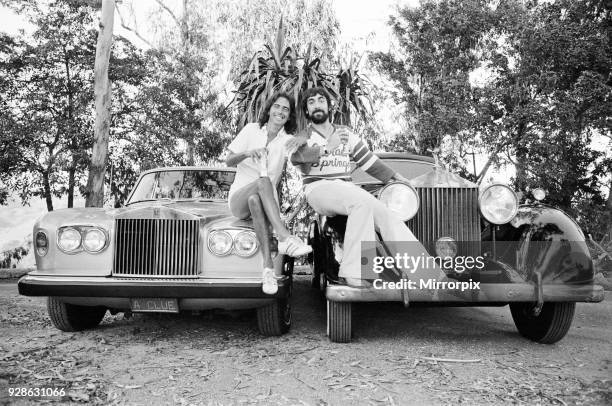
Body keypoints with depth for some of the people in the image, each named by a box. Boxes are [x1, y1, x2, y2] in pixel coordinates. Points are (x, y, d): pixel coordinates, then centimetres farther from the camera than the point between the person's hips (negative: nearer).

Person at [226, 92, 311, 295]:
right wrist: (247, 153, -20)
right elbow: (229, 161, 2)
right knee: (263, 181, -36)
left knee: (255, 200, -39)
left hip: (262, 200, 1)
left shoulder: (287, 141, 8)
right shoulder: (251, 130, 6)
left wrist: (301, 143, -28)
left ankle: (268, 268, -49)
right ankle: (285, 238, -53)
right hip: (238, 197, -1)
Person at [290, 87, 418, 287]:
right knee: (362, 202, -35)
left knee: (385, 214, -22)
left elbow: (368, 160, 23)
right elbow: (297, 157, -15)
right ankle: (354, 273, -38)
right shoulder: (303, 136, 9)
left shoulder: (345, 133, 22)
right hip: (318, 189, -4)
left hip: (347, 188, 4)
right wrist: (326, 148, -30)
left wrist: (396, 177, 15)